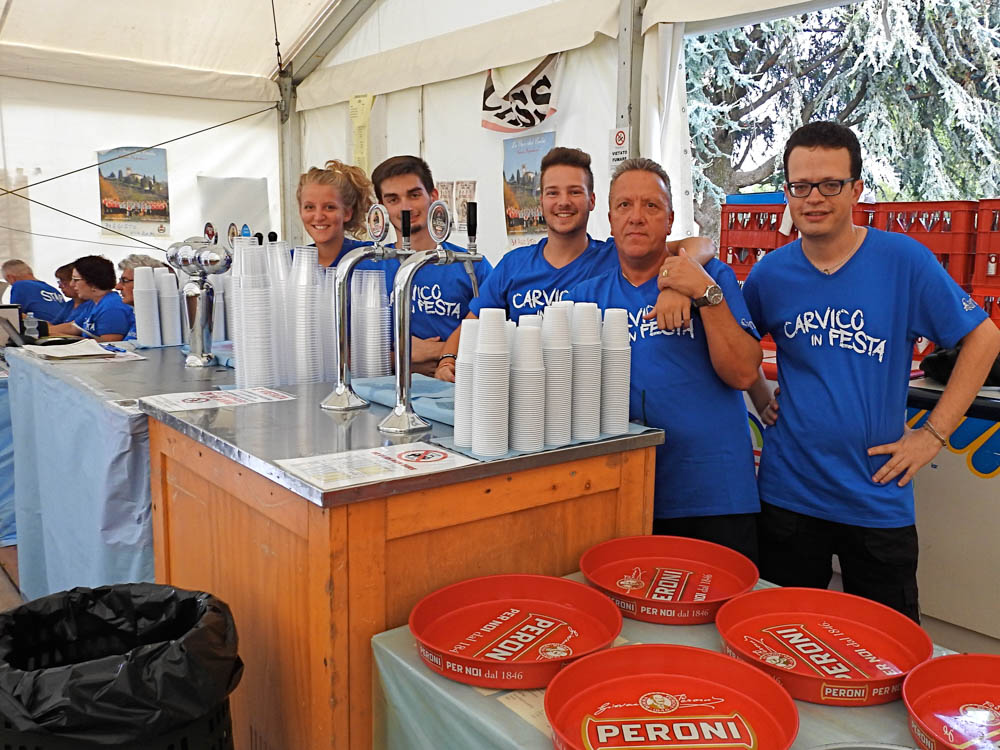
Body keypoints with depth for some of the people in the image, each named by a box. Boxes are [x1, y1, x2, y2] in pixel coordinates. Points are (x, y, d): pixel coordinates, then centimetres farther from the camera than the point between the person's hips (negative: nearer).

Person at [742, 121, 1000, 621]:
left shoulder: (904, 260, -8)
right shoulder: (770, 274, -1)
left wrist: (933, 434, -6)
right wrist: (765, 406, 3)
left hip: (878, 498, -1)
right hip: (788, 495, 2)